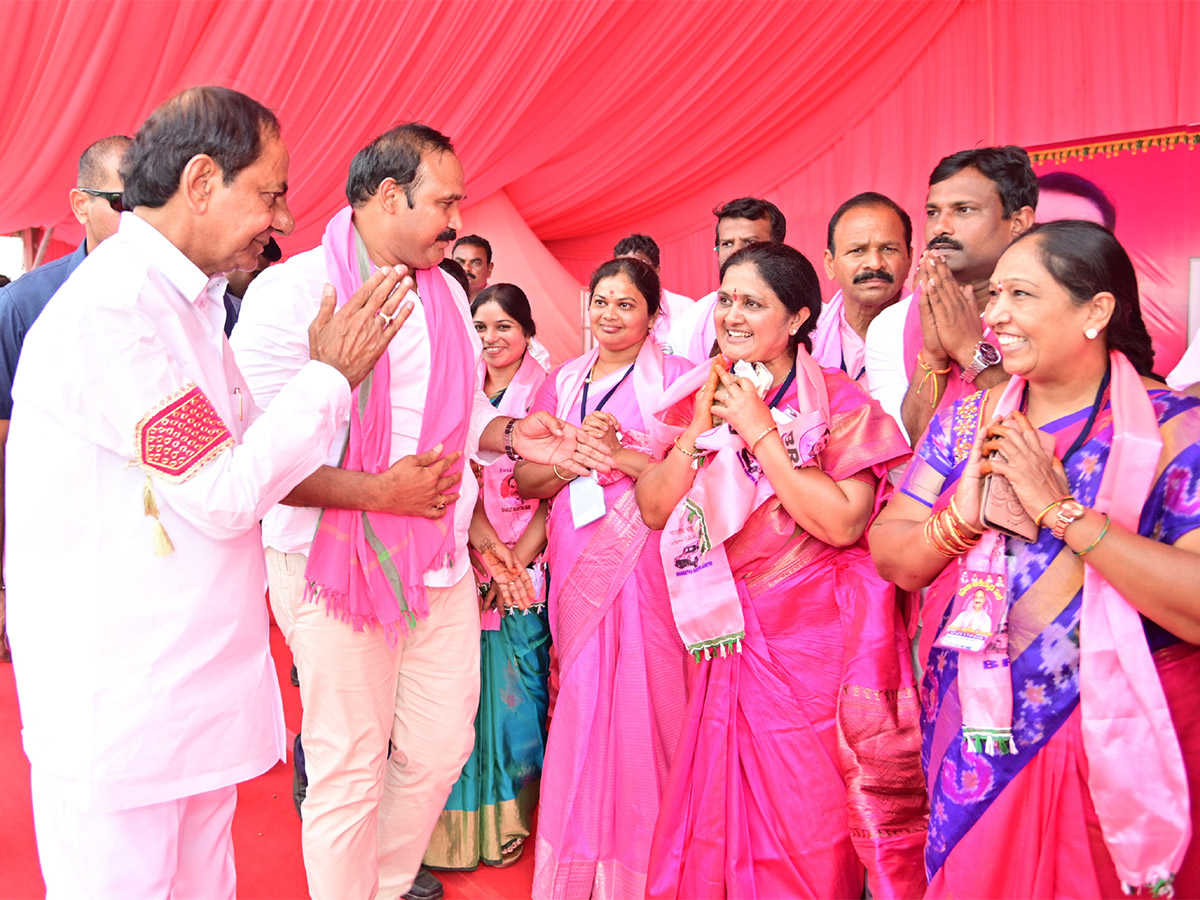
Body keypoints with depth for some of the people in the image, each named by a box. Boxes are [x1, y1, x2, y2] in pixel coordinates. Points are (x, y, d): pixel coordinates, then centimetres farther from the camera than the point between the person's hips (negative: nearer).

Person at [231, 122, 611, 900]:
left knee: (443, 749, 15)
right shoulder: (292, 291, -12)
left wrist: (512, 434, 3)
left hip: (441, 559, 7)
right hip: (335, 563, -7)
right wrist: (378, 492, -23)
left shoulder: (446, 291, 12)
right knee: (350, 771, 5)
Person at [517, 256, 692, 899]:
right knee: (581, 706, 5)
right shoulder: (561, 382, 15)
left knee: (640, 701, -3)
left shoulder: (675, 377, 0)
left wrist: (621, 453, -16)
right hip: (576, 561, 4)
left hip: (645, 562, -4)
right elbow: (526, 479, 9)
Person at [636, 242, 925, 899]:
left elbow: (842, 522, -21)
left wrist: (758, 430, -19)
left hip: (812, 641, -4)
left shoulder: (838, 403, -8)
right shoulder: (702, 399, 6)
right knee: (714, 818, 14)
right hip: (727, 641, 4)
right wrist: (702, 426, -12)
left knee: (807, 831, 7)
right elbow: (653, 508, -1)